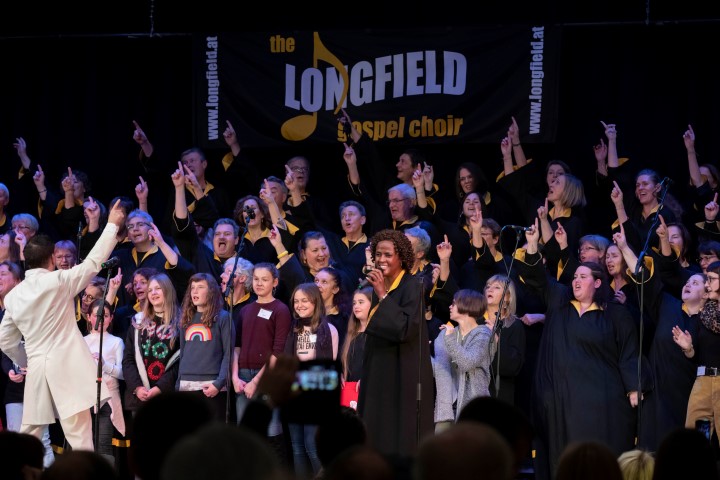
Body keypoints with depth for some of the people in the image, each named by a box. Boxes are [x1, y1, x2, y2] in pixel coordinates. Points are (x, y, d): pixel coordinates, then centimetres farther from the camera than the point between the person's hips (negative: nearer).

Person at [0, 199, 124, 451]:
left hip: (37, 370, 6)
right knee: (80, 440, -8)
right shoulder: (57, 281, -7)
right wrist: (112, 225, 7)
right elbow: (93, 262, -2)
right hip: (68, 367, -6)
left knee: (28, 436, 14)